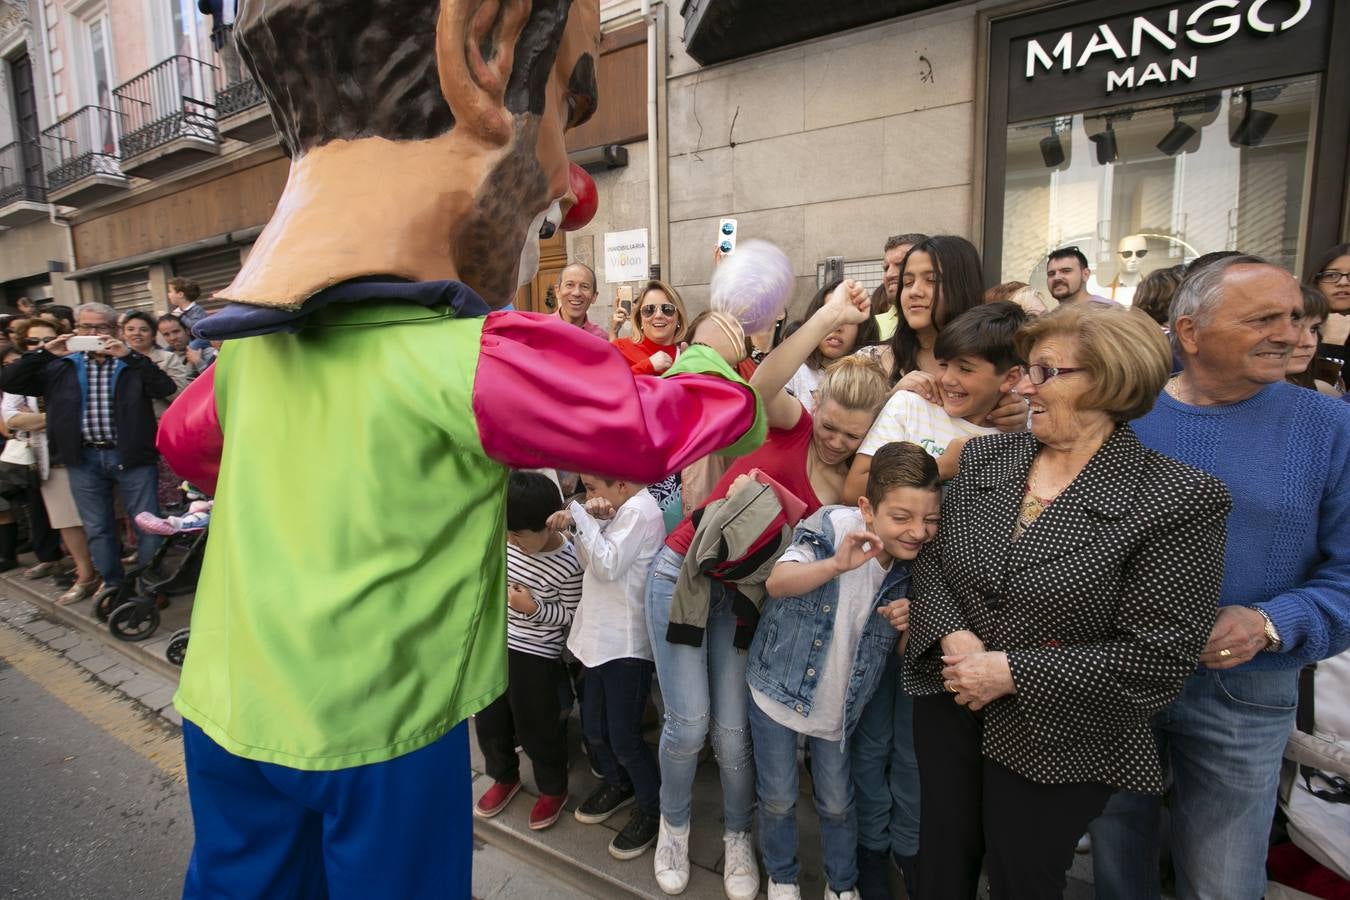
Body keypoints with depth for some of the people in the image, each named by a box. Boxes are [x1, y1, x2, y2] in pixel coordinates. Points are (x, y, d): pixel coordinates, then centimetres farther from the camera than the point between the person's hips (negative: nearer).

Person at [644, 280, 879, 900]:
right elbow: (763, 384, -36)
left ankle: (738, 836, 34)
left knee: (733, 731, 5)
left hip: (744, 593, 3)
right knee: (689, 722, -2)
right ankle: (674, 824, 28)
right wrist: (830, 316, -40)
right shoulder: (792, 428, -13)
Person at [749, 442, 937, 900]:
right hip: (779, 689, -3)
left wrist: (906, 623, -18)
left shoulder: (910, 565, -9)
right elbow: (777, 583, -36)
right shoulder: (832, 526, -24)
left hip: (838, 705, 3)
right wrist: (835, 565, -52)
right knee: (778, 799, 12)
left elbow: (900, 648, 5)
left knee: (838, 804, 17)